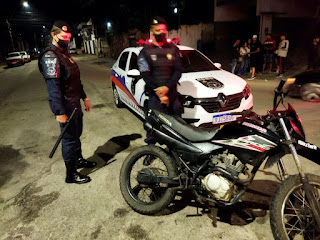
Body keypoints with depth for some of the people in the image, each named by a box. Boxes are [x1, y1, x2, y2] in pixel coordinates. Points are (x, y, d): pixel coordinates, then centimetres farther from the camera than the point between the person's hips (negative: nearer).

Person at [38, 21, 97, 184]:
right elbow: (53, 86, -24)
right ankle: (71, 174, 13)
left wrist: (84, 98, 19)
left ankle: (79, 159, 40)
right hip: (66, 106, -9)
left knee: (77, 134, 21)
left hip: (75, 102, 9)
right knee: (69, 138, 0)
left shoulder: (65, 53, 15)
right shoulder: (50, 56, -16)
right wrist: (59, 112, -27)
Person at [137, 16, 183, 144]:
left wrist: (167, 87, -13)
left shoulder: (173, 48, 9)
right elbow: (146, 76, -6)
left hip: (172, 92, 3)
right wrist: (159, 94, -13)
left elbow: (178, 71, 2)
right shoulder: (145, 51, 1)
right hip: (154, 95, -3)